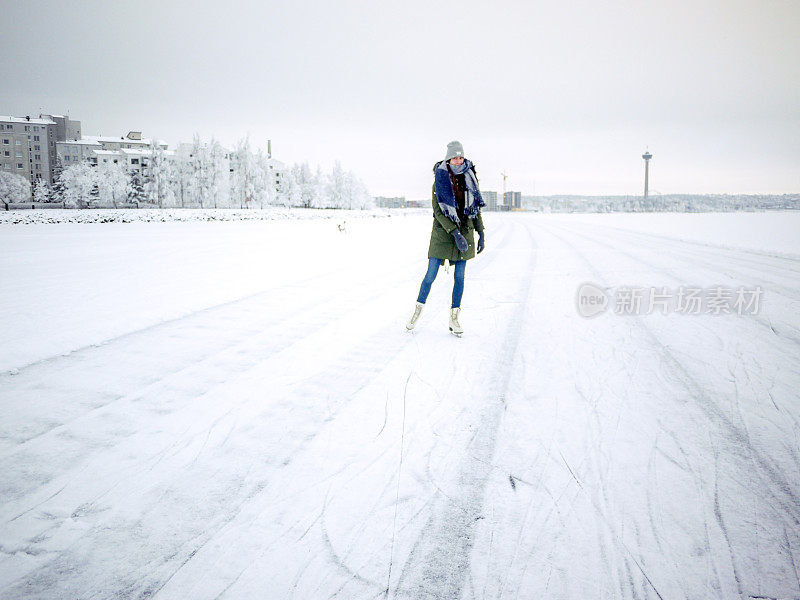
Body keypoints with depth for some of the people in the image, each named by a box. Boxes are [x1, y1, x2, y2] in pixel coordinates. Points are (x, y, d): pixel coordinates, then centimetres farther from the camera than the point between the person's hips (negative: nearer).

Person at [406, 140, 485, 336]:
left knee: (459, 277, 3)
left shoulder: (470, 178, 5)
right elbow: (437, 210, -13)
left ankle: (454, 319, 13)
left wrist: (481, 233, 5)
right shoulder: (440, 180, -6)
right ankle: (418, 311, 19)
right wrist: (454, 233, -21)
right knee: (431, 275, -1)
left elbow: (476, 207, 12)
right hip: (443, 232, -3)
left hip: (465, 232, 3)